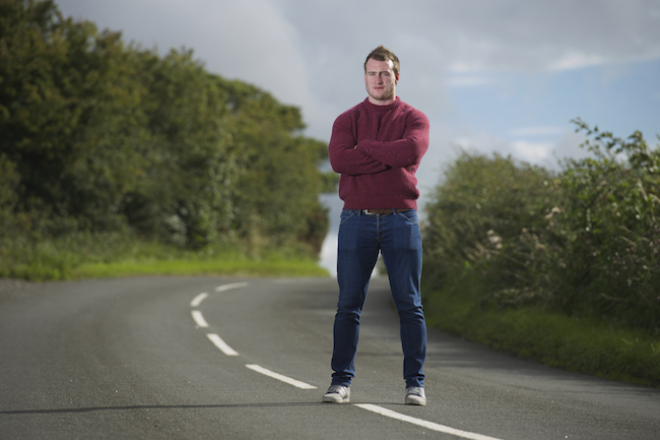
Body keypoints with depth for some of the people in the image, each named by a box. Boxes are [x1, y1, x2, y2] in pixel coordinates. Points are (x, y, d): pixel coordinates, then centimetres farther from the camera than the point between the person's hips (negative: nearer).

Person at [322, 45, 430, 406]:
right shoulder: (347, 120, 9)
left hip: (401, 219, -1)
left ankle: (415, 383, 4)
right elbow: (339, 159, -11)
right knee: (348, 305, 1)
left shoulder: (414, 119, 5)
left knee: (409, 305, -1)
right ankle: (341, 381, 6)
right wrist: (389, 157, -12)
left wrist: (365, 147, -9)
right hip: (357, 219, 1)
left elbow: (412, 151, -18)